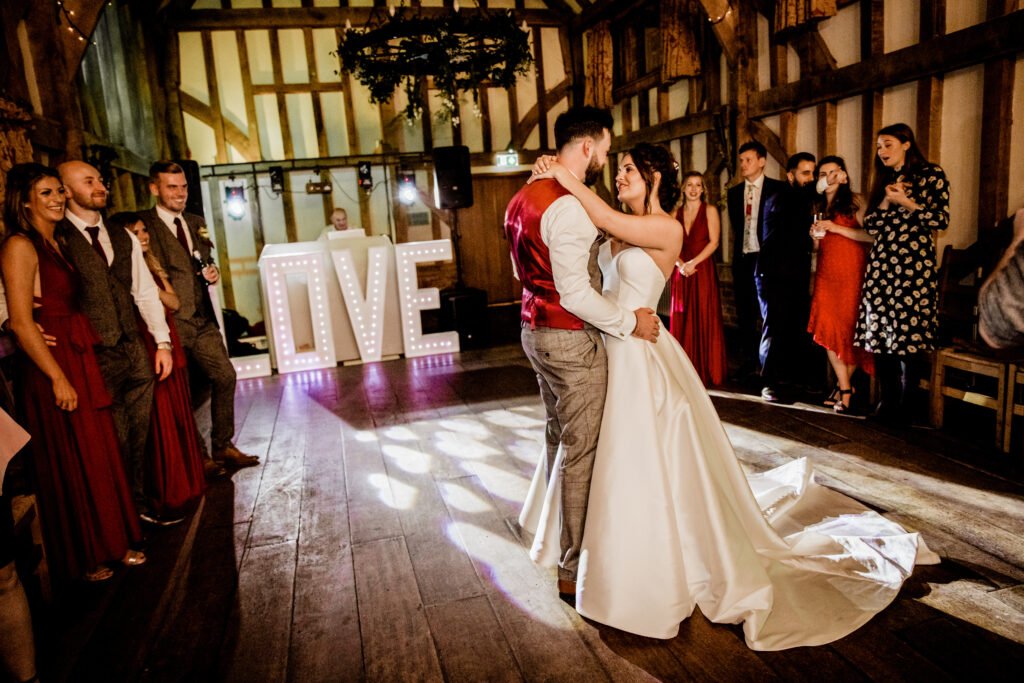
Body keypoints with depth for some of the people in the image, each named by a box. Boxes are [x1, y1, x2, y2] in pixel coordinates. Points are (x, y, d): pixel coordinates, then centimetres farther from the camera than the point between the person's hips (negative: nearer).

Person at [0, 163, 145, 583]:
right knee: (69, 465, 4)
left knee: (99, 456, 13)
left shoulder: (57, 245, 14)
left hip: (81, 361, 8)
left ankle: (110, 544, 26)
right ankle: (81, 559, 20)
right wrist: (58, 378, -19)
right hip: (50, 367, -8)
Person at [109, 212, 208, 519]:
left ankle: (185, 486, 30)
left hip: (169, 344, 7)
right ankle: (162, 498, 12)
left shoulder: (151, 265, 14)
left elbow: (174, 302, 5)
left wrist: (154, 289, -9)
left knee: (179, 416, 14)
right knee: (159, 423, -2)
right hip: (144, 351, -7)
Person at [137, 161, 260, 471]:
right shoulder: (143, 225, -6)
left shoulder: (196, 222, 15)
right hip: (172, 321, -6)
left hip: (202, 320, 6)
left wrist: (212, 272, 4)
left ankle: (223, 446, 22)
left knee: (225, 376, 7)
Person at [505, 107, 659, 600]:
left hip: (535, 329, 10)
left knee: (559, 437, 22)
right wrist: (630, 322, -14)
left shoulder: (526, 196, 10)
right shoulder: (568, 206, -21)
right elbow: (575, 292, -25)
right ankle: (572, 568, 15)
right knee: (581, 450, 2)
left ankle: (556, 536, 39)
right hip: (569, 339, -10)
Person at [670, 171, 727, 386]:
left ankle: (706, 371, 5)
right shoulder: (676, 213, 12)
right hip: (681, 273, 3)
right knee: (681, 321, 2)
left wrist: (693, 263, -14)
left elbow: (714, 242, -5)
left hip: (703, 271, -3)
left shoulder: (710, 211, 2)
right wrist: (681, 265, -10)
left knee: (704, 320, -3)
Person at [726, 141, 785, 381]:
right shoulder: (734, 192, 11)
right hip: (742, 258, 4)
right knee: (745, 313, 9)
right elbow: (736, 226, 13)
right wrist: (739, 249, 4)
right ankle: (748, 360, 19)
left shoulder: (778, 189, -3)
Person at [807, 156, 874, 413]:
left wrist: (836, 228, -15)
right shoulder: (820, 207, 18)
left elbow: (870, 235, -12)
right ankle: (845, 388, 1)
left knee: (849, 327, -4)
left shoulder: (855, 201, 0)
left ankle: (843, 386, 7)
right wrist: (816, 235, 4)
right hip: (826, 272, 5)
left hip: (851, 272, -5)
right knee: (828, 329, -5)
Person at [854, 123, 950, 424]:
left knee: (907, 337, -5)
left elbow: (941, 219, -6)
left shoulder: (931, 174, 2)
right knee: (880, 335, 2)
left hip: (914, 266, -5)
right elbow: (870, 225, 12)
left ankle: (905, 408, 4)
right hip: (881, 264, 5)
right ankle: (887, 402, 11)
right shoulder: (884, 180, 19)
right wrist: (886, 202, -3)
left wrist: (904, 202, -9)